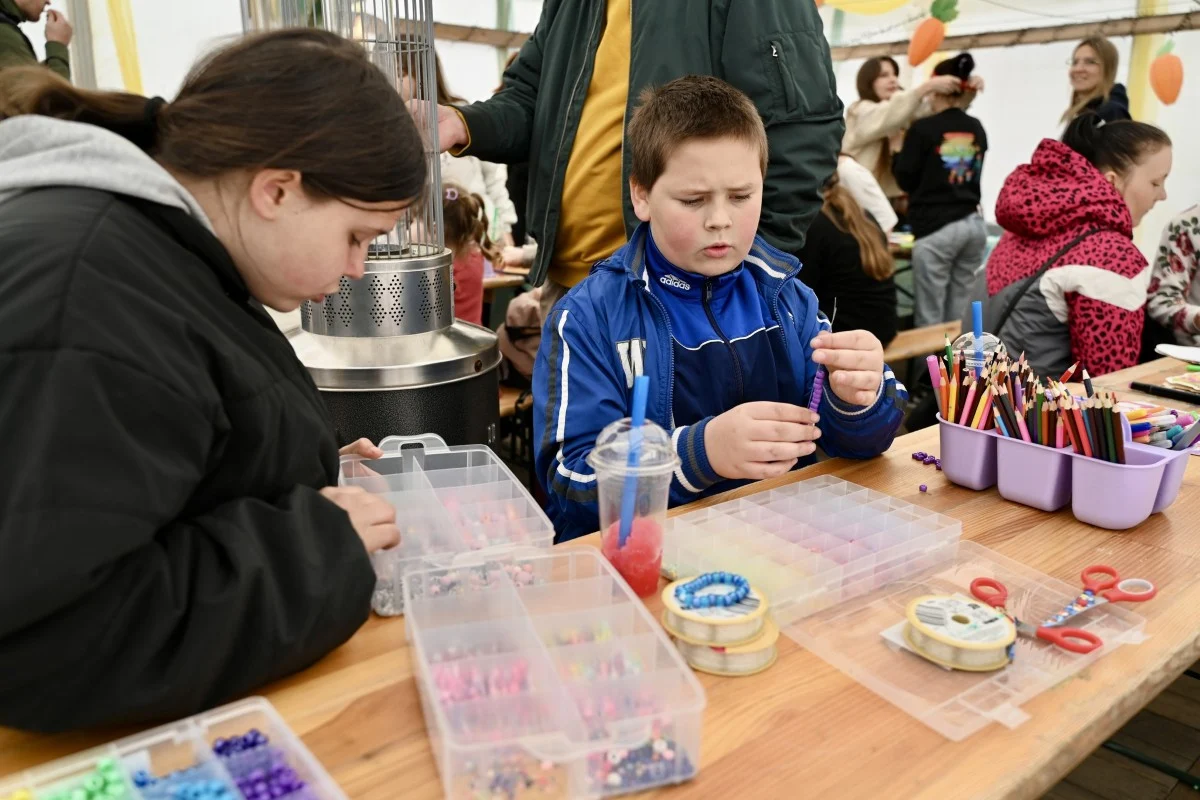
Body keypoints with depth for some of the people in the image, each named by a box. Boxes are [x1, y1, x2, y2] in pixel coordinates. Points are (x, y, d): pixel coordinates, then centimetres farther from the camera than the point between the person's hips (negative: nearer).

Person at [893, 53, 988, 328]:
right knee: (961, 315, 11)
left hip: (935, 228, -6)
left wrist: (897, 150, 13)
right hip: (973, 224, 7)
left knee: (929, 318, -2)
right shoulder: (976, 129, 12)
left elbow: (906, 180, -2)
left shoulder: (923, 128, -7)